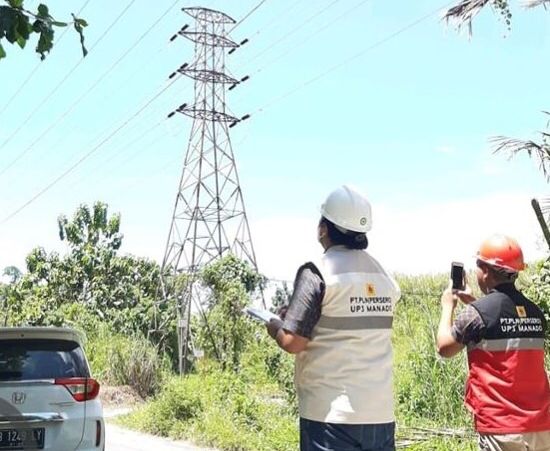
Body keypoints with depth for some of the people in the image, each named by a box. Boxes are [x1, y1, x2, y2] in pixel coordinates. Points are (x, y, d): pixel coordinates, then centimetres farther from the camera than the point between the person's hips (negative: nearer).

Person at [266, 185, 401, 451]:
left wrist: (274, 327, 8)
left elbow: (293, 342, -14)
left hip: (332, 413, -6)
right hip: (381, 413, 6)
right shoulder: (383, 276, 9)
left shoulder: (318, 272, -11)